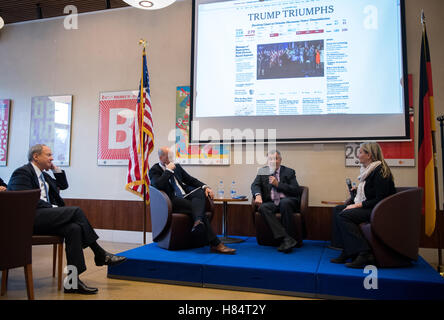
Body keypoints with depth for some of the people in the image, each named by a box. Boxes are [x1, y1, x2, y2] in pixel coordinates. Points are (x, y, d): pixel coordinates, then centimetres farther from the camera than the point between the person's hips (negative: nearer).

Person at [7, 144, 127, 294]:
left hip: (45, 217, 9)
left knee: (74, 228, -19)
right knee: (76, 211, -23)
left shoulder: (43, 175, 24)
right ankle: (100, 254, -15)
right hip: (28, 218, -9)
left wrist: (56, 169, 18)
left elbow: (63, 185, 30)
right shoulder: (22, 173, -4)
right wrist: (53, 208, -17)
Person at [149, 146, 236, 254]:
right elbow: (158, 185, -18)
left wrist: (205, 187, 2)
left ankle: (198, 222, -52)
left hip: (186, 195, 6)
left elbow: (190, 180, 19)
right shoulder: (154, 170, 3)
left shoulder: (177, 166, 21)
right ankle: (215, 244, -28)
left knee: (200, 191, -28)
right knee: (200, 210, -27)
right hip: (174, 200, -6)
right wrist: (168, 170, -11)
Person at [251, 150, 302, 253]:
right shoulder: (263, 171, 15)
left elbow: (296, 190, -2)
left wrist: (278, 184, -10)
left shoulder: (289, 172, 7)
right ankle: (286, 239, -35)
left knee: (284, 202, -36)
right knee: (263, 208, -30)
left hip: (288, 201, -2)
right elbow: (255, 185, 3)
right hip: (272, 202, 3)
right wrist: (258, 195, -20)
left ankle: (285, 241, -27)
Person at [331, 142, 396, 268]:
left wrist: (358, 205, -19)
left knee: (344, 215, -24)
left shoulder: (380, 171, -16)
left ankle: (364, 254, -23)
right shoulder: (368, 170, 13)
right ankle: (347, 251, -5)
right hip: (367, 207, 10)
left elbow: (380, 199, -22)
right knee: (337, 210, -2)